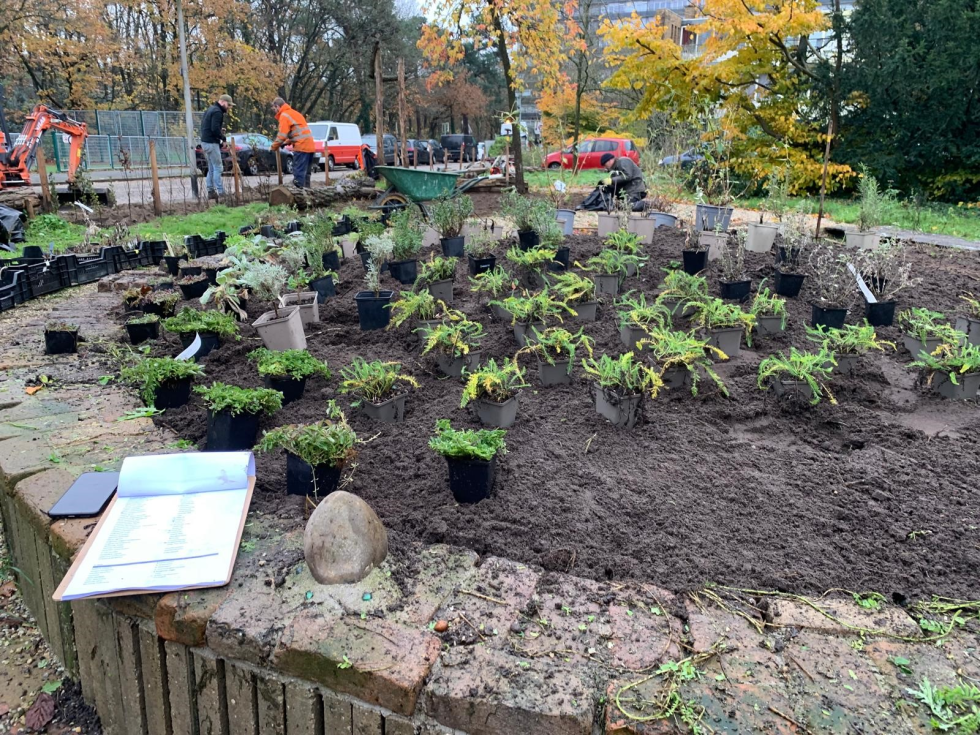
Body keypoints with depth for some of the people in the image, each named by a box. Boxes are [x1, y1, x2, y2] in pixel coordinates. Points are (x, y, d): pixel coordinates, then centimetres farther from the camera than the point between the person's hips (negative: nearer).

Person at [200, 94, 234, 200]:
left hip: (205, 141, 10)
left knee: (211, 168, 12)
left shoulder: (210, 109, 18)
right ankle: (221, 192, -10)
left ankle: (211, 191, 12)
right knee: (218, 168, -8)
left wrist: (220, 133, 10)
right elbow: (215, 128, -23)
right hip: (211, 143, -10)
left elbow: (204, 125, 20)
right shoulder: (217, 112, -13)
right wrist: (223, 137, -7)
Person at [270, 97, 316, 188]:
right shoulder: (293, 113, 24)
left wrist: (274, 147, -1)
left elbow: (282, 134, -12)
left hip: (301, 146, -9)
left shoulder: (284, 115, -5)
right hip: (310, 146, 9)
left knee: (298, 172, -11)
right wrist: (287, 142, 16)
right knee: (306, 172, 13)